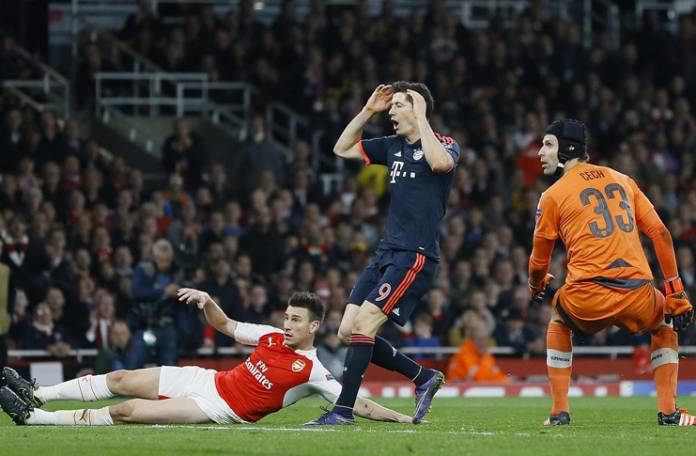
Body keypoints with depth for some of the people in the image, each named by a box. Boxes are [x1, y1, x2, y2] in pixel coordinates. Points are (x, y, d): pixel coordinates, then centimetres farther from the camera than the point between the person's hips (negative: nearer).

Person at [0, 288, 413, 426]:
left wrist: (400, 417, -28)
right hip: (209, 380, 7)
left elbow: (359, 405, -17)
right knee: (121, 381, 5)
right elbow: (225, 325, 17)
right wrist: (207, 301, -1)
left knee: (126, 412, -15)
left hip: (222, 409, -7)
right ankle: (37, 395, 17)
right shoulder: (273, 336, 5)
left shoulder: (312, 371, -15)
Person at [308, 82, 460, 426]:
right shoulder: (393, 146, 16)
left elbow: (440, 162, -30)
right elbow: (342, 149, 23)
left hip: (415, 255, -9)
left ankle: (343, 411, -13)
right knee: (347, 332, 3)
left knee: (362, 325, -17)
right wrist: (368, 111, 12)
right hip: (387, 253, 9)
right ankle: (424, 378, 15)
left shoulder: (445, 145, -5)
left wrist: (421, 117, -21)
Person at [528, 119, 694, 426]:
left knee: (559, 324, 32)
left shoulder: (552, 196, 7)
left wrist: (536, 286, 38)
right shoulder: (622, 181, 17)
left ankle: (559, 412, 23)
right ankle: (667, 412, 21)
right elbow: (660, 233, 11)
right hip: (638, 297, 2)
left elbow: (539, 262, 14)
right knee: (665, 322, 34)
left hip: (586, 302, -2)